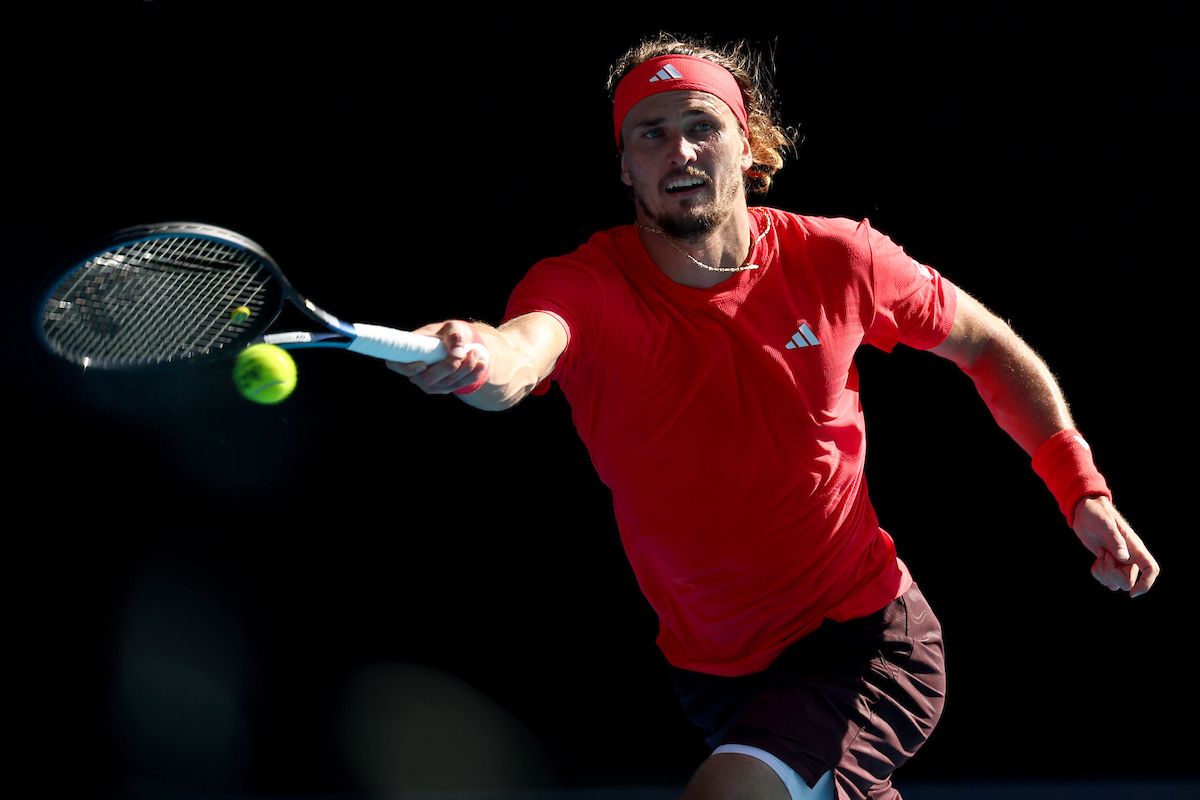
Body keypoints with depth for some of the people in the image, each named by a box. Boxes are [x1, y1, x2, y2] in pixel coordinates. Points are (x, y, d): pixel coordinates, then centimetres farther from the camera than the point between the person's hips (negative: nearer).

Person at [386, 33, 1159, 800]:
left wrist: (1083, 491, -2)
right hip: (715, 674, 2)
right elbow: (519, 352, -39)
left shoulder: (835, 260, -10)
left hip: (866, 642, -2)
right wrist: (476, 358, -63)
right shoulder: (582, 286, -14)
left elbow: (986, 344, 6)